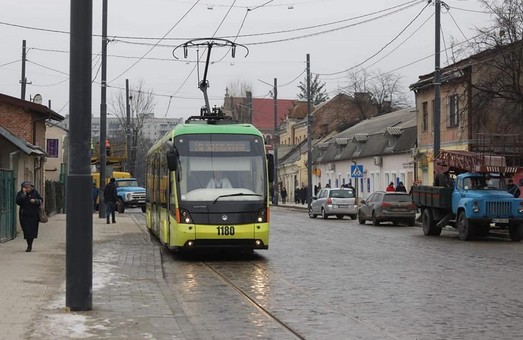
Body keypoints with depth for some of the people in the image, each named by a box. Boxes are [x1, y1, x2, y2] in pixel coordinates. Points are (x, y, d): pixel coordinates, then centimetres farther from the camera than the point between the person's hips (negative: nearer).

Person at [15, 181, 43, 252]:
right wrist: (24, 194, -22)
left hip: (34, 215, 1)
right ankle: (29, 245, 8)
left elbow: (41, 200, 7)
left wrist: (35, 201, -13)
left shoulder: (35, 192, 4)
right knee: (27, 231, -4)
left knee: (32, 230, 4)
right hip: (24, 216, -1)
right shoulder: (20, 193, -2)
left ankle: (30, 245, 20)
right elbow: (18, 202, -16)